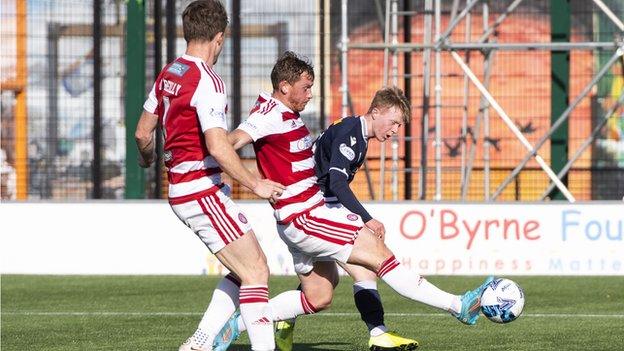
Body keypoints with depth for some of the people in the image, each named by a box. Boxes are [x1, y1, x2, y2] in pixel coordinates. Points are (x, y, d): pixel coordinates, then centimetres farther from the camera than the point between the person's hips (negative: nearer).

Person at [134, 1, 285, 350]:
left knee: (246, 269, 14)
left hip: (181, 190, 9)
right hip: (204, 191, -9)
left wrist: (147, 158, 42)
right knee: (255, 272, -9)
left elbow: (143, 131, 21)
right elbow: (217, 146, -26)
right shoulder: (207, 82, -18)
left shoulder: (169, 73, 10)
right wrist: (255, 184, -19)